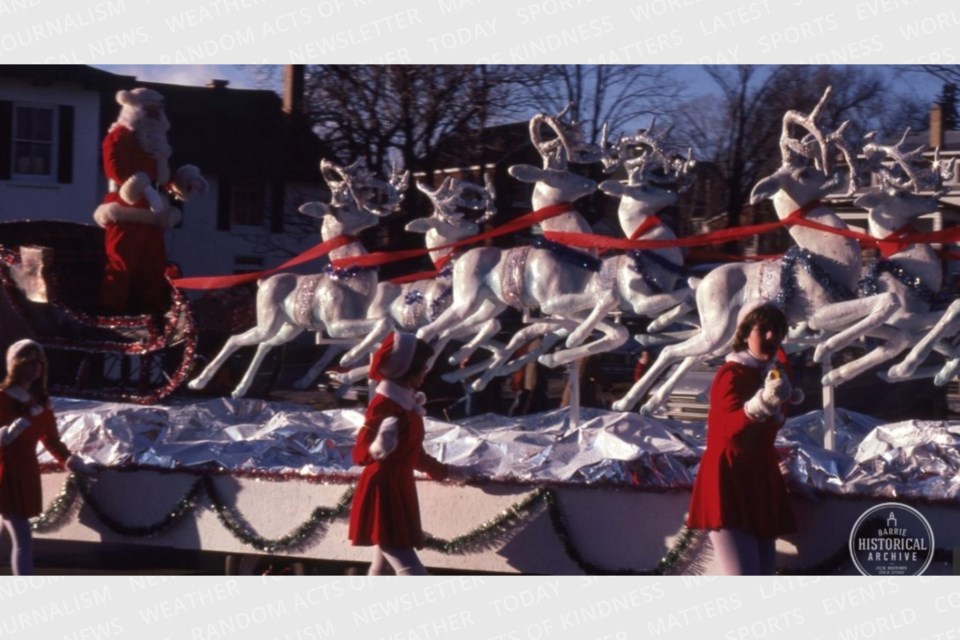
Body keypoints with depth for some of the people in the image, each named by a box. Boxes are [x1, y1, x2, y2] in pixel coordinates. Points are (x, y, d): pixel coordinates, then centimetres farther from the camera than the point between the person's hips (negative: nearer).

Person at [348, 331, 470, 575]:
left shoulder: (408, 402, 10)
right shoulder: (383, 404, -19)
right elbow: (360, 452, -25)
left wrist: (445, 471, 35)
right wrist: (379, 448, -47)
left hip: (400, 491, 10)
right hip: (383, 495, -10)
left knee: (383, 569, 15)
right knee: (412, 574, -12)